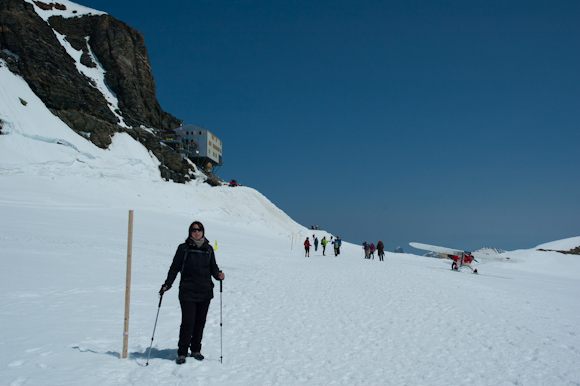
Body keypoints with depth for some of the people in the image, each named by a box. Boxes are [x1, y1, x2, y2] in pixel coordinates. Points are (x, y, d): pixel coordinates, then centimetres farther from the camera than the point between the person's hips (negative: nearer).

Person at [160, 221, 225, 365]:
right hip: (188, 291, -3)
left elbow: (213, 267, 14)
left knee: (200, 322, 10)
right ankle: (182, 352, 7)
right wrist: (167, 285, -4)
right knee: (188, 322, -7)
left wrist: (218, 275, -7)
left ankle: (196, 349, 26)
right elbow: (175, 268, 3)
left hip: (205, 291, 3)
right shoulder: (183, 248, 1)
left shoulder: (208, 249, 9)